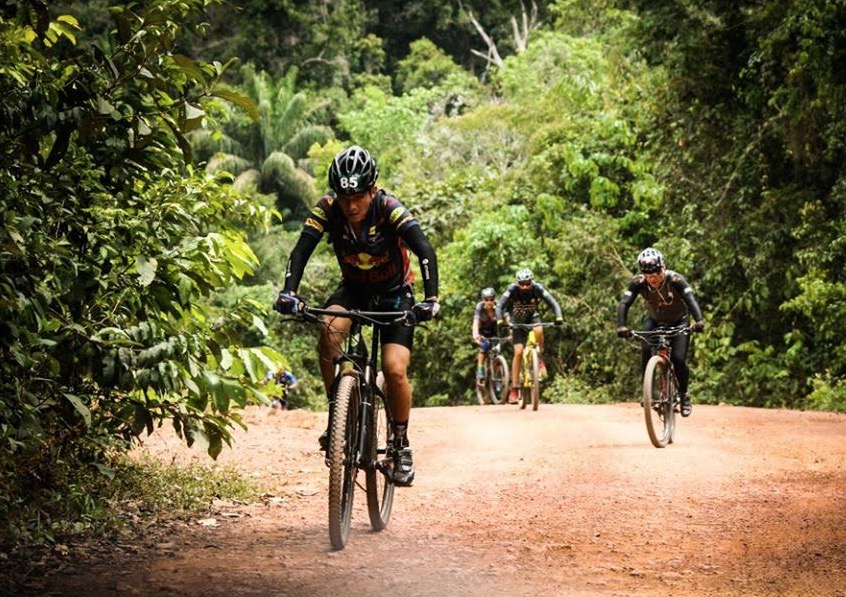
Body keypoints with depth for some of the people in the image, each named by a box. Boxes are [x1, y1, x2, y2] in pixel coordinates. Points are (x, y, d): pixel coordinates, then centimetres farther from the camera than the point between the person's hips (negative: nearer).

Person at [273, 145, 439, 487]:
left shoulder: (389, 209, -27)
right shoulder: (327, 209, -20)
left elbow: (425, 251, -36)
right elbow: (301, 252, -27)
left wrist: (431, 298, -50)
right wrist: (289, 293, -44)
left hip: (394, 294, -2)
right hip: (353, 289, 2)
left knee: (395, 370, -20)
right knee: (329, 329, -31)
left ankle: (401, 446, 2)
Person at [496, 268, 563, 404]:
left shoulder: (537, 288, -25)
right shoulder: (512, 290, -27)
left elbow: (553, 303, -29)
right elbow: (500, 306, -34)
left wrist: (559, 317, -47)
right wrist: (500, 320, -53)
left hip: (532, 317, 1)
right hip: (517, 321, -1)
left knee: (538, 331, -35)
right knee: (518, 352, -14)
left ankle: (540, 359, -9)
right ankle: (514, 389, -9)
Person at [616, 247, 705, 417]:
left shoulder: (675, 279, -32)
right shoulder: (638, 282, -25)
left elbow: (691, 299, -43)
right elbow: (624, 303, -33)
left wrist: (699, 320, -61)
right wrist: (621, 325, -51)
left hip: (679, 322, -2)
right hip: (655, 321, 2)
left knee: (678, 360, -17)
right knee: (646, 352, -23)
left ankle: (684, 394, 9)